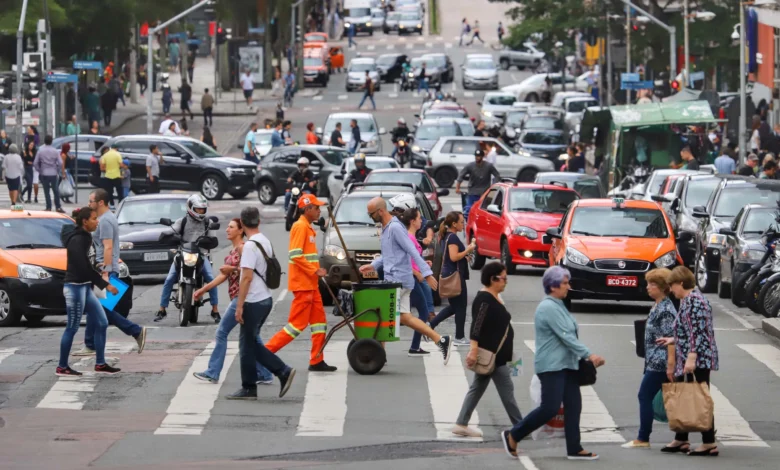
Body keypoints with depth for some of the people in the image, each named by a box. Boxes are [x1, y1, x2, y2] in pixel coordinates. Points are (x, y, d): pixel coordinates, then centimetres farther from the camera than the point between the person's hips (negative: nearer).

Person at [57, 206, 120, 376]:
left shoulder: (85, 238, 11)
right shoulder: (77, 240, -18)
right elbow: (83, 267, -22)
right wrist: (105, 284, -19)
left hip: (85, 287, 10)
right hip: (75, 286, -10)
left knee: (102, 323, 9)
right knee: (73, 327, -3)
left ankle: (100, 364, 15)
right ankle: (62, 367, 5)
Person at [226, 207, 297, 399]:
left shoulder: (250, 246, -17)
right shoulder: (266, 242, 10)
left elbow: (247, 277, -21)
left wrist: (239, 306, -19)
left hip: (254, 302, -9)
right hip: (265, 298, 9)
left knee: (247, 345, 1)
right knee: (251, 344, 15)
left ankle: (249, 389, 6)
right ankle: (283, 372, 8)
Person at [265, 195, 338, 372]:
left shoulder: (308, 227, 16)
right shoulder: (300, 227, -14)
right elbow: (295, 255, -21)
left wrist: (317, 271, 9)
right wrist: (315, 271, -18)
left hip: (311, 284, 10)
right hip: (302, 284, -10)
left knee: (319, 321, 10)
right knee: (298, 323, -9)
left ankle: (317, 361, 12)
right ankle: (266, 352, -6)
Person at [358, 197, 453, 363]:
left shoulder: (395, 228, -15)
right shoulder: (386, 228, 16)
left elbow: (412, 251, -19)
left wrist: (427, 274, -23)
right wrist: (373, 266, 18)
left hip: (398, 280, -10)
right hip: (392, 279, 10)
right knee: (404, 317, 7)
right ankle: (441, 340, 5)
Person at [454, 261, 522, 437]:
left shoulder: (495, 297, 13)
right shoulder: (484, 299, -17)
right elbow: (476, 327, -23)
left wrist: (509, 350, 27)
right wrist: (473, 350, -30)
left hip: (496, 354, 10)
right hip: (490, 355, -10)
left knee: (477, 388, 12)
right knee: (506, 390, -4)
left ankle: (461, 425, 15)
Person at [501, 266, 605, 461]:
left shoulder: (558, 306, 14)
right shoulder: (549, 308, -17)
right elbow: (566, 336, -22)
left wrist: (583, 357, 11)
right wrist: (588, 355, -23)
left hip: (565, 365, 10)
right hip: (551, 366, -10)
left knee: (573, 405, 5)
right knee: (550, 408, -9)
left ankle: (574, 449, 8)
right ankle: (512, 436, 3)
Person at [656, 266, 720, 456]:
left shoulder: (694, 301, -14)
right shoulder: (687, 300, 16)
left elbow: (698, 332, -21)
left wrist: (692, 357, -24)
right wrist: (673, 340, 30)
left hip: (698, 361, -10)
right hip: (685, 362, 10)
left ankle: (709, 443, -5)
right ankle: (681, 440, 20)